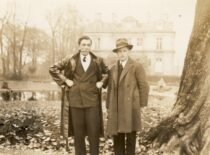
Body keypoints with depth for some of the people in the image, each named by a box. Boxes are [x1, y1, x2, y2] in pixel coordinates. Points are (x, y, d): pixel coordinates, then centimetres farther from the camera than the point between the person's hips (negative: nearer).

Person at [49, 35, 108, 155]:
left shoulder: (98, 61, 6)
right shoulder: (71, 61, 2)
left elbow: (107, 72, 22)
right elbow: (53, 69, 9)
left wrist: (101, 82, 7)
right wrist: (65, 81, 3)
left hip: (92, 100, 0)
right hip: (75, 100, 0)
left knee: (94, 131, 0)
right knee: (78, 132, 7)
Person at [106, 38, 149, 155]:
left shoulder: (137, 66, -2)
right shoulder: (113, 69, 14)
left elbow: (144, 86, -3)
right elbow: (110, 89, 13)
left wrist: (141, 105, -4)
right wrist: (108, 107, 10)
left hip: (131, 108, -4)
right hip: (115, 109, 4)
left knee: (130, 138, 2)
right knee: (117, 138, 7)